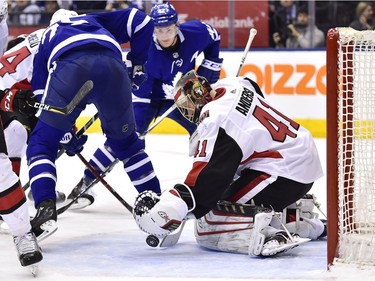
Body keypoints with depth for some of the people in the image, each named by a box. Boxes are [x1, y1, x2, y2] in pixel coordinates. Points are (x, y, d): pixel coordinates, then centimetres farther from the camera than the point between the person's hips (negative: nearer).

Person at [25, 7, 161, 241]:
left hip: (70, 70, -2)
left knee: (42, 144, 14)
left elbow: (42, 99, 29)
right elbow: (140, 22, 28)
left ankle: (46, 210, -6)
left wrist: (67, 135, 34)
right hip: (112, 67, 2)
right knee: (125, 140, 27)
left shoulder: (44, 40, 39)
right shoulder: (95, 21, 42)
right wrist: (139, 63, 35)